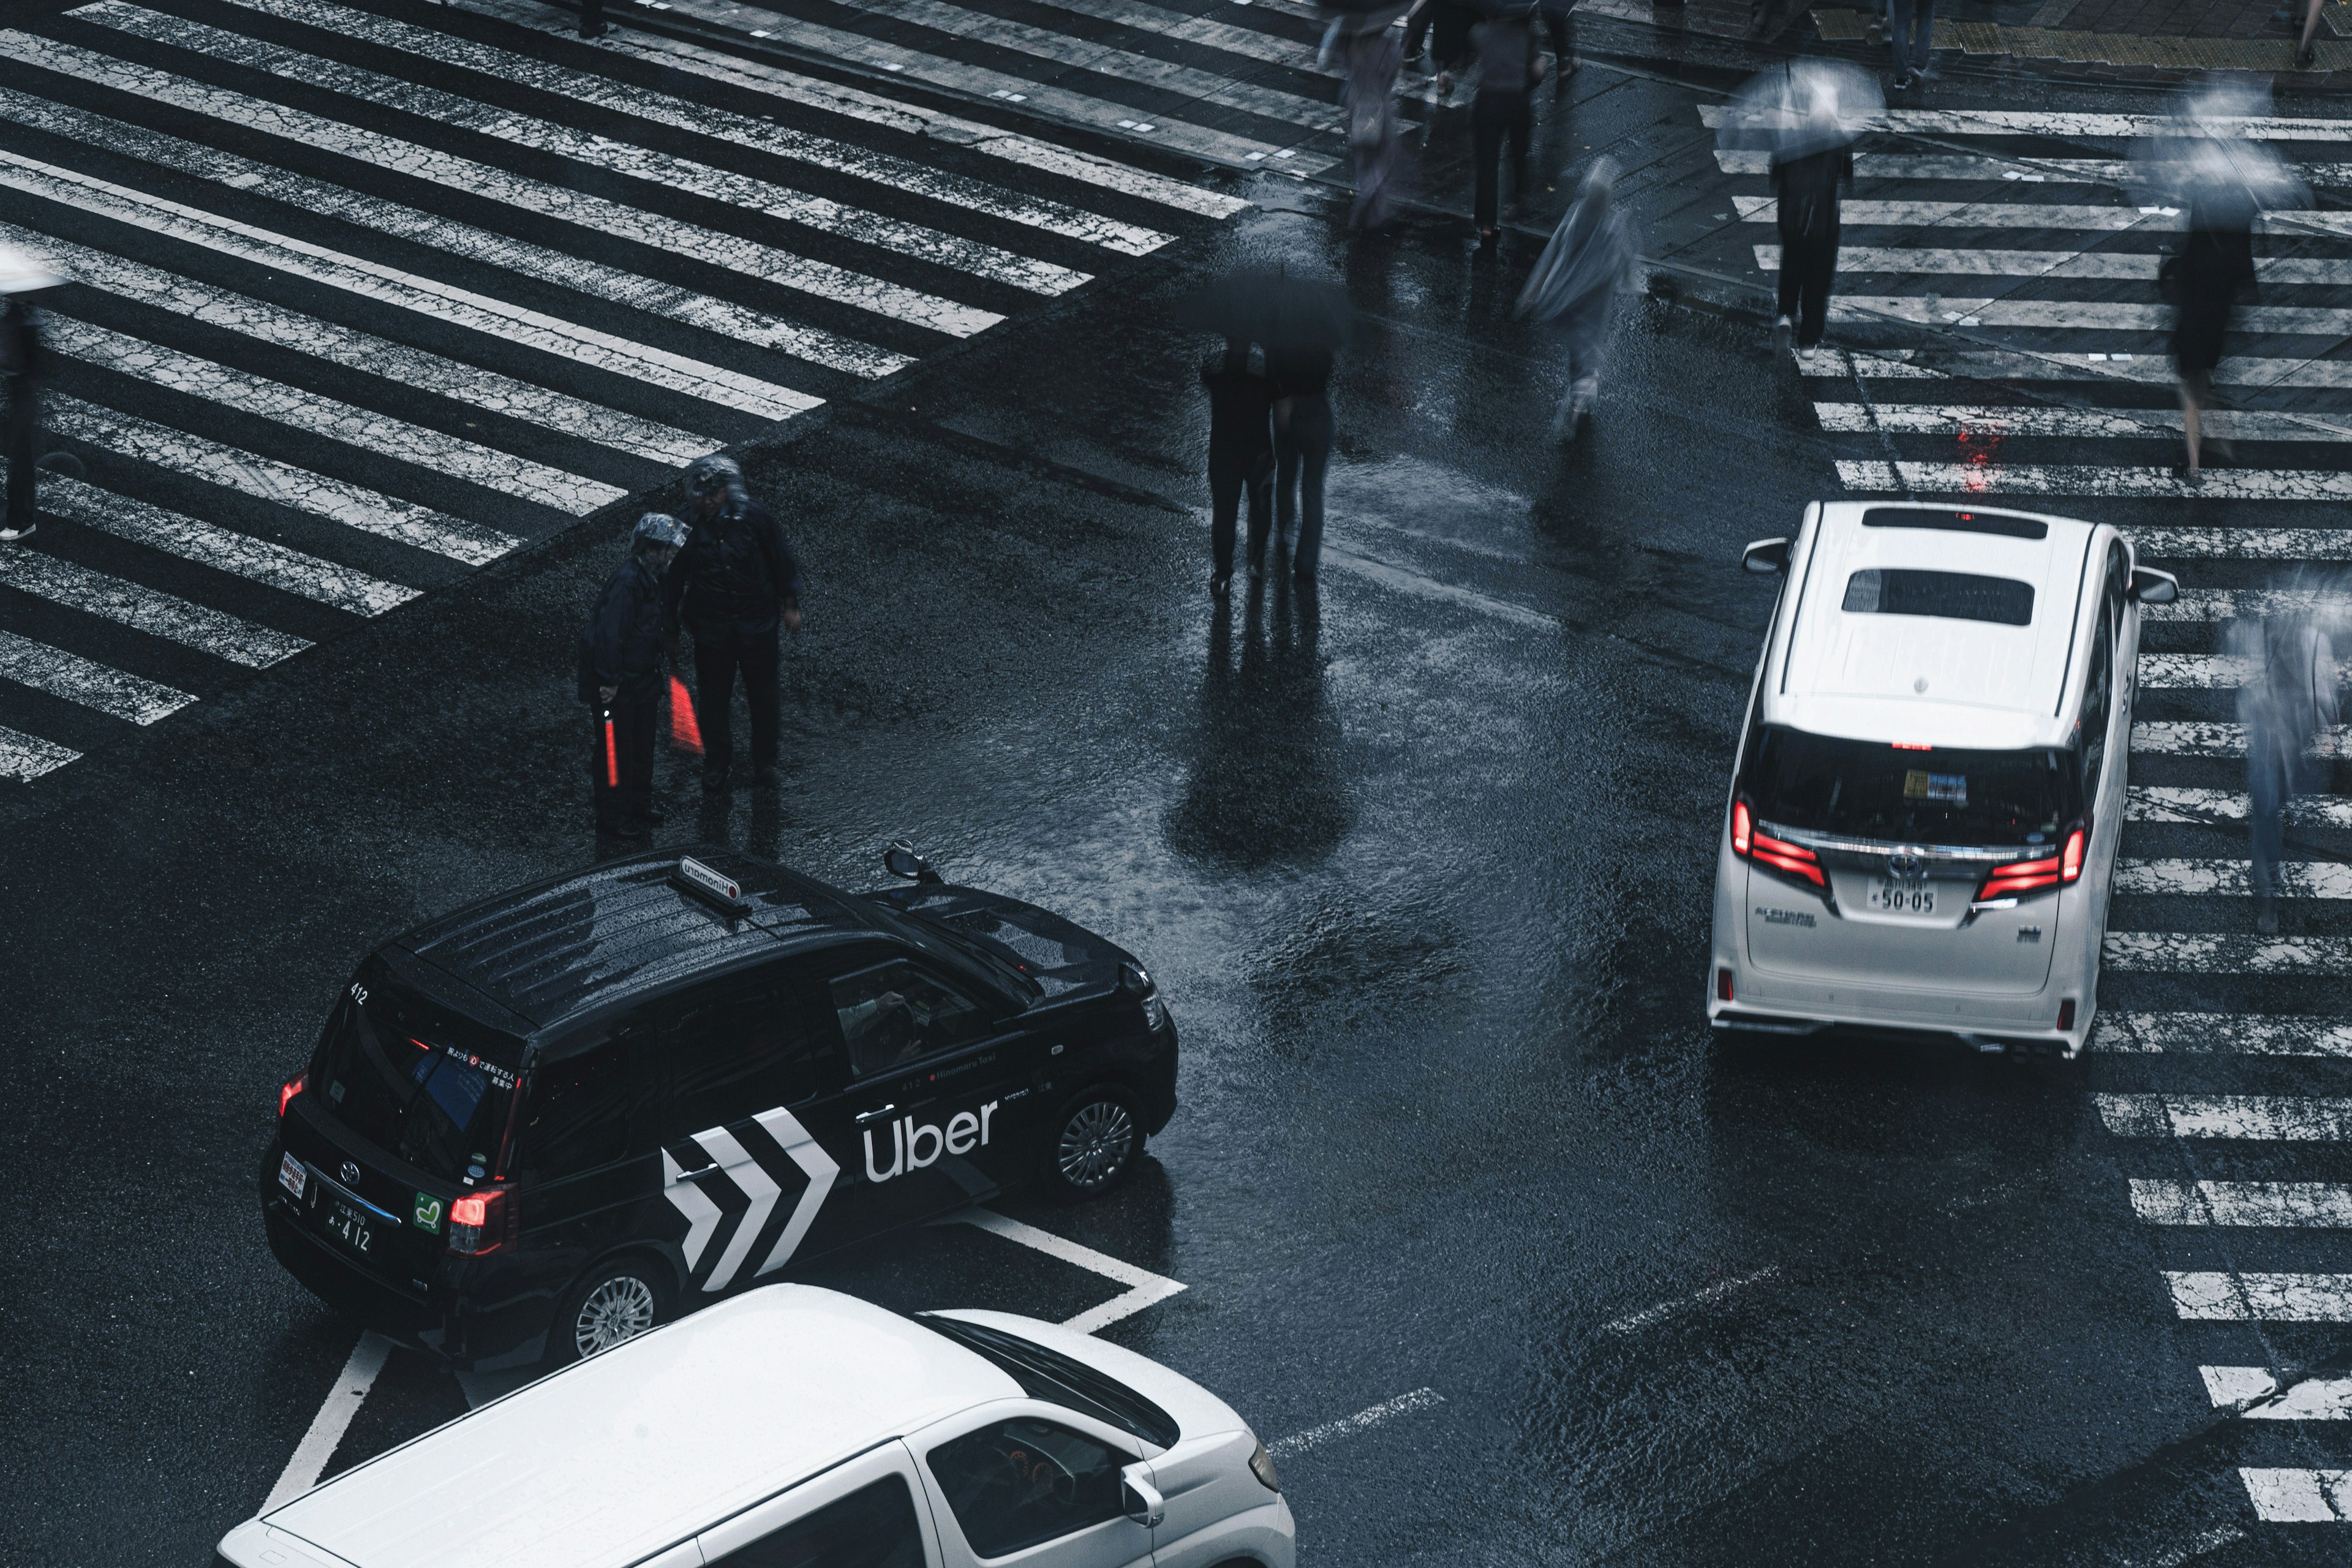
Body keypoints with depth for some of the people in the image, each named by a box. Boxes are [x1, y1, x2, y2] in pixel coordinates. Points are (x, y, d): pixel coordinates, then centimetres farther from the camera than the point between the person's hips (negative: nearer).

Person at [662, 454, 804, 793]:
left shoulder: (755, 517, -11)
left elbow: (782, 561, 0)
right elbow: (673, 582, 0)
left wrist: (790, 606, 2)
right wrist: (671, 629, 3)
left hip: (757, 623, 0)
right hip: (710, 629, 0)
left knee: (763, 697, 11)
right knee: (712, 701, 7)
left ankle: (764, 761, 30)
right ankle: (716, 765, 26)